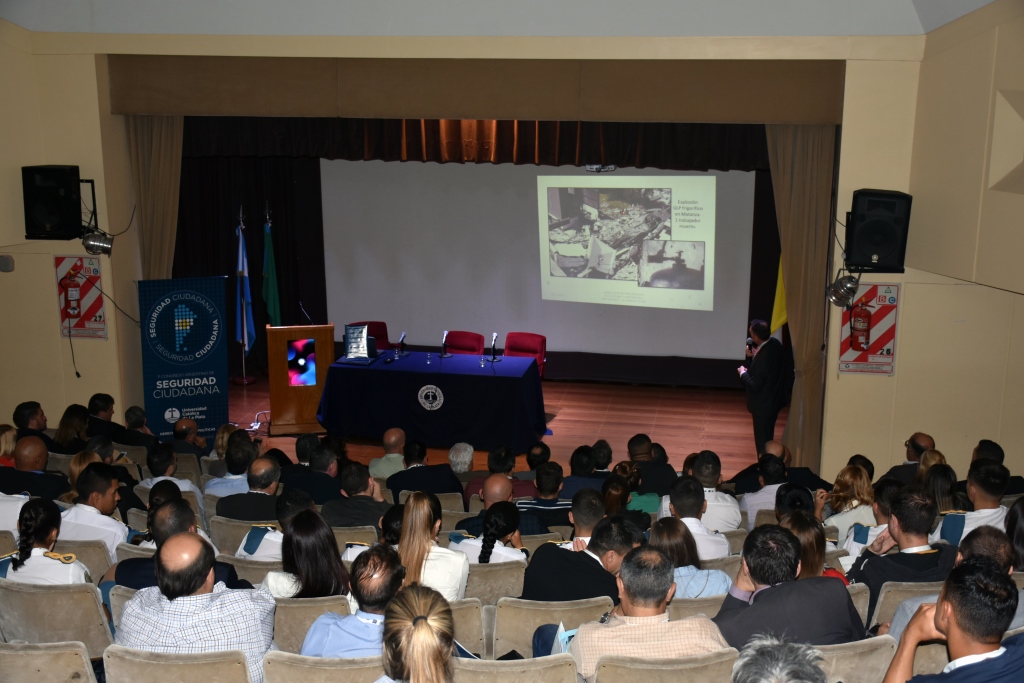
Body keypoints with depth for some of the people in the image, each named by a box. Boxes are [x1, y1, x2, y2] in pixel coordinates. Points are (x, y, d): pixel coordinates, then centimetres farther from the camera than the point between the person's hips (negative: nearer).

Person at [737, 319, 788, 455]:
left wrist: (743, 373, -11)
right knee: (767, 437, 26)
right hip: (774, 398, 9)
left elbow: (754, 386, -27)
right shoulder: (774, 343, -7)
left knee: (762, 440, 8)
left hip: (763, 404, -9)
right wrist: (753, 356, -3)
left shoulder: (763, 358, -34)